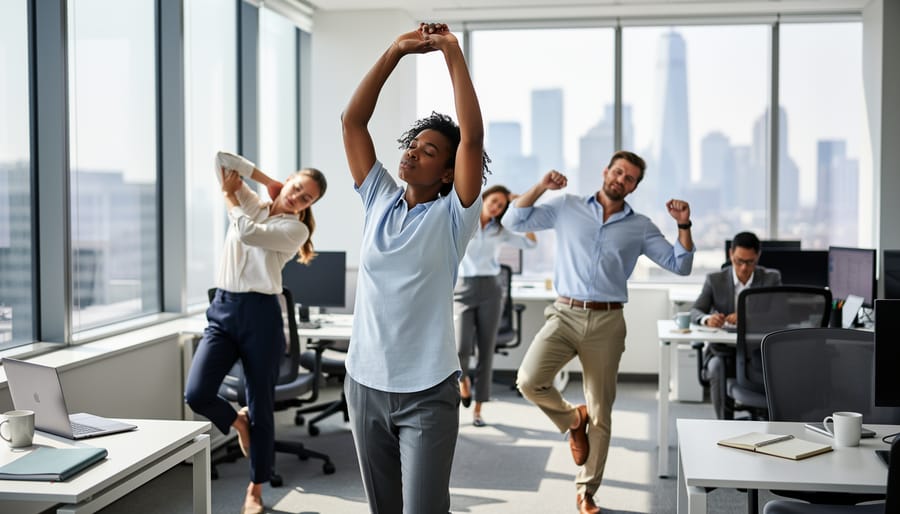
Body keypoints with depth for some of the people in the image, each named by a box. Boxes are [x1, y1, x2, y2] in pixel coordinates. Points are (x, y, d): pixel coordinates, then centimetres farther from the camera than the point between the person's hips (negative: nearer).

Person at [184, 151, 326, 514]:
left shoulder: (296, 229, -1)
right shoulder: (250, 203, 12)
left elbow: (248, 234, -17)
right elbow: (223, 158, 3)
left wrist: (228, 197, -2)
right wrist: (270, 181, 6)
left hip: (260, 314, -4)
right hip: (222, 310, 4)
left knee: (261, 408, 3)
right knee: (196, 393, -13)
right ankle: (238, 422, 21)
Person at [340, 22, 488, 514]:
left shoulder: (452, 216, -5)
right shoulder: (379, 201, 5)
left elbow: (473, 136, -18)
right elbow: (352, 121, 1)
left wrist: (452, 53, -17)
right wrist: (395, 51, -6)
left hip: (427, 393, -4)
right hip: (365, 384, 5)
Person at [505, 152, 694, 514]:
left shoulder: (640, 227, 10)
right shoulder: (567, 207, 8)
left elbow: (680, 265, 8)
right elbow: (514, 221, 4)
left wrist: (684, 226, -6)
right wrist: (542, 186, -6)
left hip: (607, 322, 1)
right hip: (565, 315, -1)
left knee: (601, 413, 4)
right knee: (529, 381, -22)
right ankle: (572, 420, 10)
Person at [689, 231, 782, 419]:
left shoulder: (771, 278, 5)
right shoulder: (715, 280, 6)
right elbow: (695, 312, -1)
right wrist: (707, 319, -27)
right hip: (723, 350, 0)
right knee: (716, 367, -35)